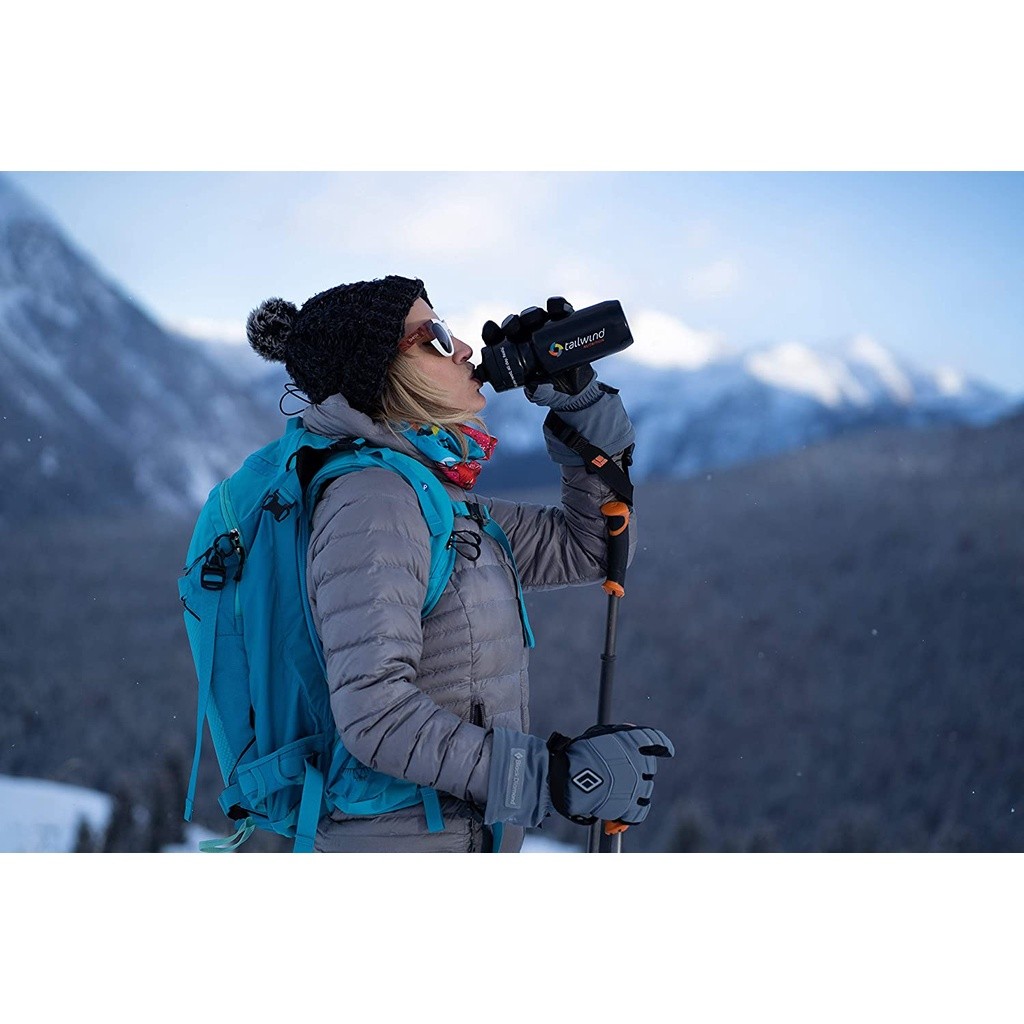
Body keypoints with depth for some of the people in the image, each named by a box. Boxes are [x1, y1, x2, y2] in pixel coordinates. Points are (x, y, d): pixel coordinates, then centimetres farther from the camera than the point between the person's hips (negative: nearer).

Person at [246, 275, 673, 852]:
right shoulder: (370, 500, -17)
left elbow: (591, 546, 19)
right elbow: (373, 708, -27)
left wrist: (580, 404, 7)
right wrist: (558, 776, -26)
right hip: (405, 843, -9)